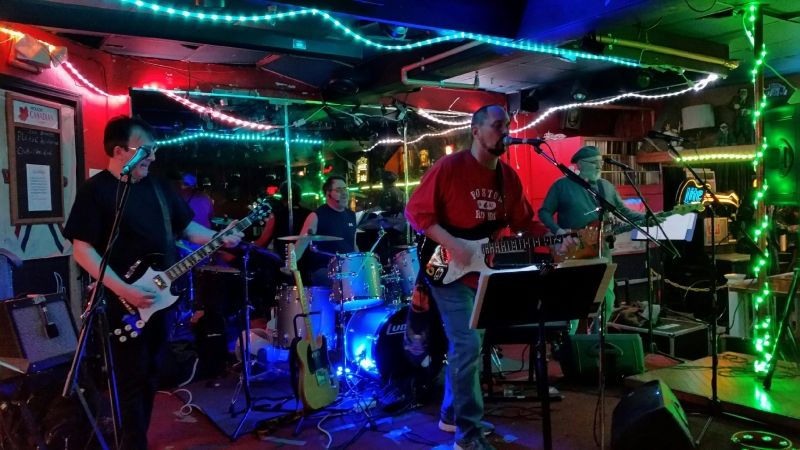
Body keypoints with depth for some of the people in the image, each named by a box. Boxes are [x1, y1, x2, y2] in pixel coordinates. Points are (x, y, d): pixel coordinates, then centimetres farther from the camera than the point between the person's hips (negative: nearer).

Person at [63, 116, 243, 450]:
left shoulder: (158, 186, 9)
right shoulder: (95, 191, -10)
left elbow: (186, 227, 15)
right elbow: (83, 249, -15)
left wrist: (219, 238, -2)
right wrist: (123, 289, -23)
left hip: (162, 295, 6)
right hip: (125, 302, -6)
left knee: (150, 372, 15)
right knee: (133, 377, 2)